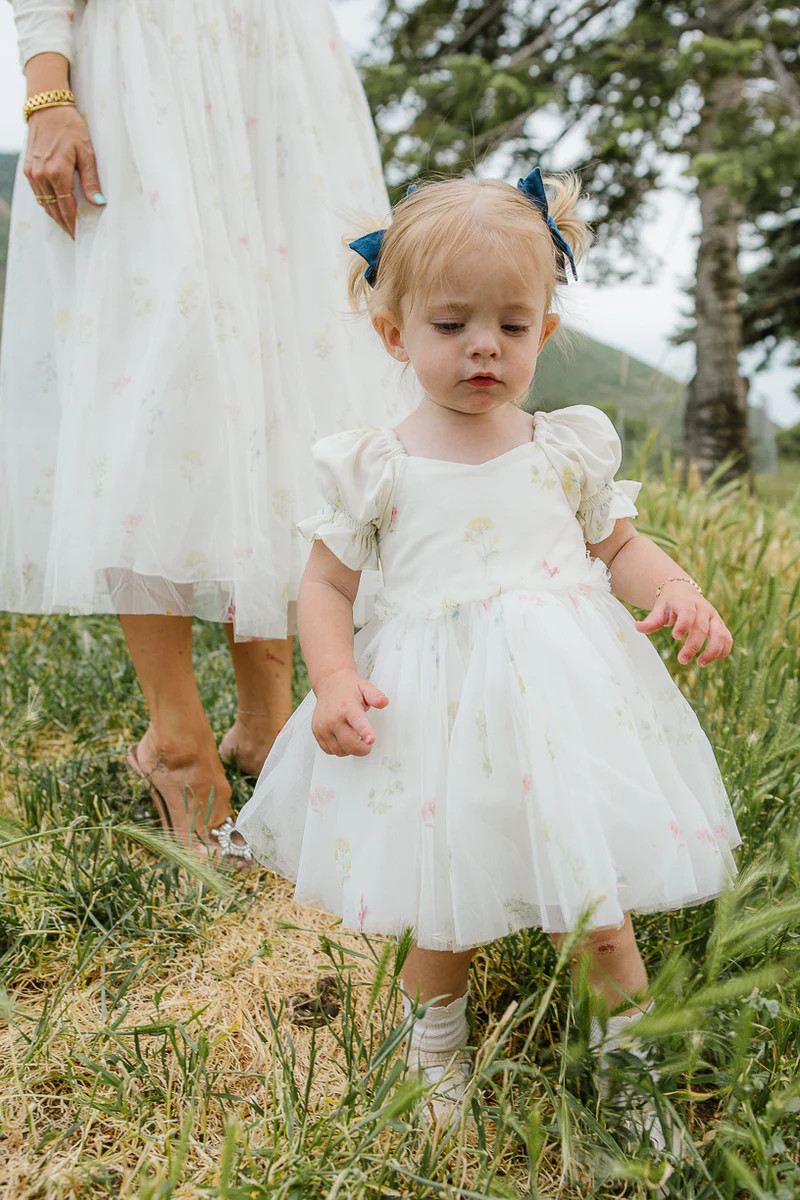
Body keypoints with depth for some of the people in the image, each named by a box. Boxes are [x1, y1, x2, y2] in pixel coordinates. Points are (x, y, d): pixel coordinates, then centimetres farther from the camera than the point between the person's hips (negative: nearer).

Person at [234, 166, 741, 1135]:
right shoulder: (375, 467, -3)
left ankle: (631, 1051, 36)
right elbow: (325, 585, 4)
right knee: (447, 913, 11)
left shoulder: (569, 448, 2)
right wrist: (334, 679, -13)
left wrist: (678, 590, -8)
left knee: (598, 905, 9)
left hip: (565, 700, 1)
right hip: (437, 717, -1)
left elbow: (619, 546, 13)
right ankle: (436, 1032, 43)